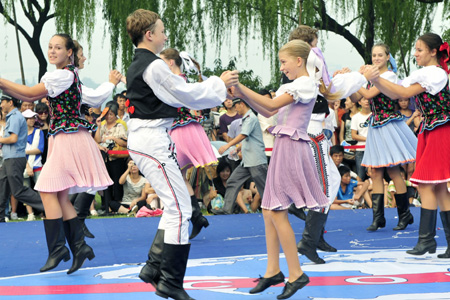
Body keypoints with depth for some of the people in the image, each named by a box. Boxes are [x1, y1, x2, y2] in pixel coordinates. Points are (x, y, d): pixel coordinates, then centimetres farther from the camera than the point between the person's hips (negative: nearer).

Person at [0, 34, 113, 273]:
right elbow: (30, 97, 13)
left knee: (48, 189, -11)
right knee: (59, 194, 7)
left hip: (69, 139, -10)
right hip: (62, 140, 10)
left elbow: (30, 92, -12)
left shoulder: (65, 75, -12)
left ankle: (57, 248, -8)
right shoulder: (54, 76, 18)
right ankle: (79, 246, 7)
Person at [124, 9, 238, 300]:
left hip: (143, 140, 11)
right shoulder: (154, 66, -16)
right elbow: (186, 94, -11)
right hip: (153, 141, -11)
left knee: (175, 205, 15)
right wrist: (219, 83, 1)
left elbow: (179, 92, 20)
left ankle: (155, 266, 16)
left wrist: (217, 85, 18)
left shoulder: (137, 66, 17)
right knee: (180, 207, -7)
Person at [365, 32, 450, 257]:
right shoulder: (420, 74, 16)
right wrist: (375, 80, -3)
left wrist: (378, 79, -19)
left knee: (426, 184, -11)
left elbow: (405, 93, -18)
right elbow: (394, 94, 9)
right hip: (428, 133, 9)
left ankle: (427, 239, -9)